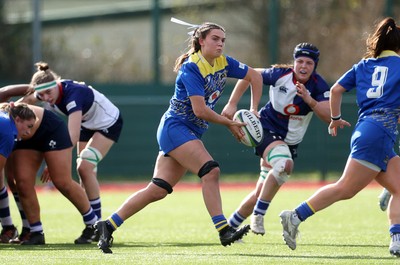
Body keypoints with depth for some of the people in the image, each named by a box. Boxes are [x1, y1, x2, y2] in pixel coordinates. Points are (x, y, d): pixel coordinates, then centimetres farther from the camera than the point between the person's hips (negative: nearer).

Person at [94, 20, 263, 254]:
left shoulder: (224, 63, 6)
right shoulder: (191, 68, -17)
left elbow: (255, 76, 18)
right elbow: (200, 110, -22)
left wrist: (253, 110, 11)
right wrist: (229, 123, -13)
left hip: (191, 133, 8)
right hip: (175, 127, -8)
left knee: (158, 190, 4)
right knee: (210, 171, -23)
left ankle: (108, 225, 8)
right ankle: (224, 230, -23)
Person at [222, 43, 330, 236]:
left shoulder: (318, 86, -10)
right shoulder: (280, 74, -14)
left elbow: (329, 117, -20)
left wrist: (308, 99, -33)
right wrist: (232, 104, -4)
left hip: (290, 142, 4)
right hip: (267, 130, -4)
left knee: (260, 193, 5)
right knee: (284, 164, -35)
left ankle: (230, 226, 25)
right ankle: (258, 215, -24)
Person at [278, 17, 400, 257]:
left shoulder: (363, 66, 18)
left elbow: (336, 89, 15)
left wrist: (336, 118, 26)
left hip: (364, 129, 7)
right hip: (379, 133, -7)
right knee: (345, 189, -10)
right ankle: (296, 216, -15)